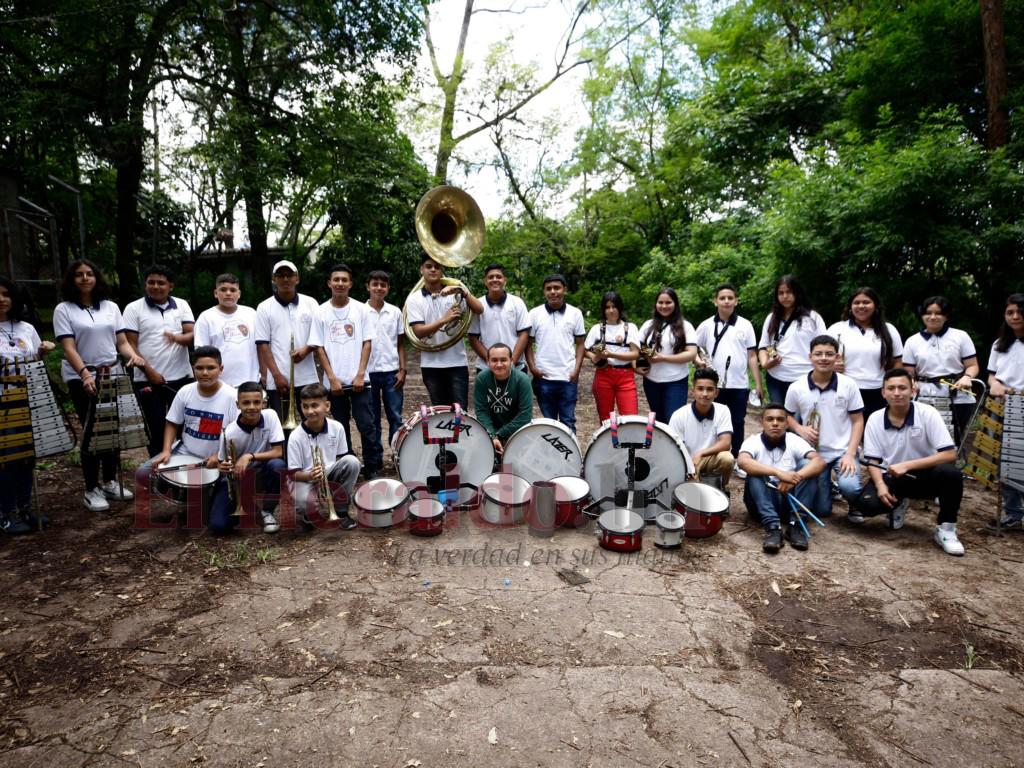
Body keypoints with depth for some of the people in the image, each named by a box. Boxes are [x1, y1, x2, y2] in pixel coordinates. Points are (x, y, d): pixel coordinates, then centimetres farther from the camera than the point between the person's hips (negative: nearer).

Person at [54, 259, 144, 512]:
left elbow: (121, 342, 7)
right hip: (81, 379, -4)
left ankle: (110, 482, 23)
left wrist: (134, 356, -15)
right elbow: (68, 348, -13)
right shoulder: (64, 310, -4)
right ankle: (91, 490, 9)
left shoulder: (110, 307, 8)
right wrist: (85, 374, -28)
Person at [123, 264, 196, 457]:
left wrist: (178, 338, -24)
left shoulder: (182, 305, 7)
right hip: (148, 380, -2)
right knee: (156, 430, 5)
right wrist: (149, 372, -11)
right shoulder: (133, 308, 1)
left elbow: (194, 336, -2)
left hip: (181, 377, 2)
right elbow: (130, 345, -3)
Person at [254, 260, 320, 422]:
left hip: (307, 378, 1)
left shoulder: (310, 303, 6)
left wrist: (306, 349, -13)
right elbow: (263, 345, -2)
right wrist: (276, 375, -10)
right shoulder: (264, 308, 1)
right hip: (277, 379, -1)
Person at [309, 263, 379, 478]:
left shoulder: (360, 309, 1)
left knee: (366, 425, -2)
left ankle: (372, 468, 10)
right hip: (334, 382, 1)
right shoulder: (321, 311, 2)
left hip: (358, 380, -1)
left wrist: (360, 374, -8)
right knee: (341, 428, 10)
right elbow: (319, 347, 1)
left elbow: (367, 343, 0)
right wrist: (332, 378, -7)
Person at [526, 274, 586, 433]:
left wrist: (576, 369, -4)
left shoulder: (575, 313, 4)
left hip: (568, 377, 0)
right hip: (544, 377, 0)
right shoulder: (535, 313, 2)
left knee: (568, 422, 5)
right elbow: (528, 342, 7)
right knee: (548, 422, 10)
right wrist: (532, 367, -4)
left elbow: (580, 343, 7)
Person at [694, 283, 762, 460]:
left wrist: (758, 384, 1)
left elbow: (752, 356, 4)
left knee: (737, 424, 8)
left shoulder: (745, 325, 3)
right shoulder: (706, 326, 2)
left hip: (740, 385, 0)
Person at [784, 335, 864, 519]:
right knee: (821, 511, 6)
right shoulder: (796, 388, -6)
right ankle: (827, 486, 42)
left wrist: (850, 454, -14)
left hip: (843, 451, -1)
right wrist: (800, 429, -13)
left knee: (848, 486, -31)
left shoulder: (848, 385, -7)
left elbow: (858, 421, -3)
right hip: (813, 454, 1)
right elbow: (788, 416, 9)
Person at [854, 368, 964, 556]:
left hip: (925, 475, -1)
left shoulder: (927, 414, -14)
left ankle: (946, 529, -11)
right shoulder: (874, 419, -6)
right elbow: (872, 461, -2)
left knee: (949, 472, -35)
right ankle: (897, 505, 14)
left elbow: (950, 454, -19)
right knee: (866, 503, -26)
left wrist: (907, 465, -27)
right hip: (892, 478, 2)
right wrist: (880, 485, -21)